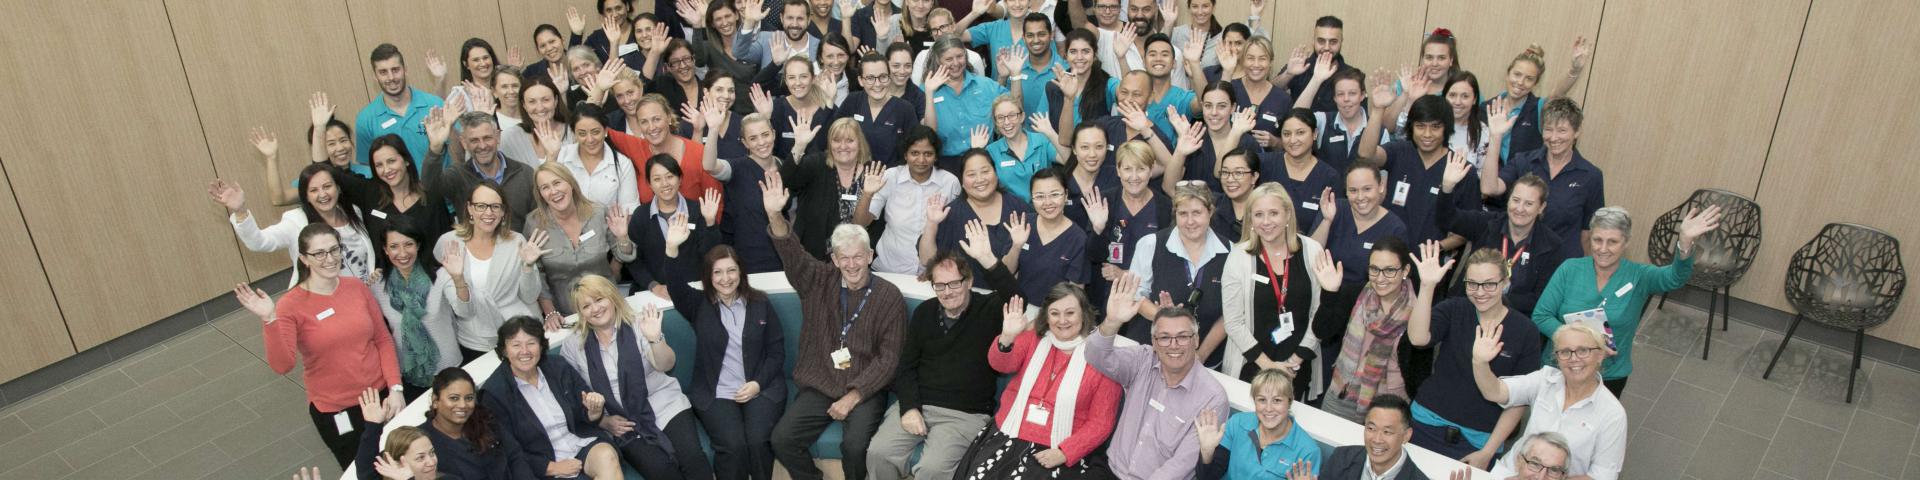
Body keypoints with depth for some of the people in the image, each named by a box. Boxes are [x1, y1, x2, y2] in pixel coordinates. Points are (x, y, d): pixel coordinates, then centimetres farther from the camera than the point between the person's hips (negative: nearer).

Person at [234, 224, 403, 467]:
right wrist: (269, 320, -35)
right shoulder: (291, 305, -13)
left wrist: (395, 387, -7)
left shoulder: (357, 287, -2)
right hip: (335, 410, -3)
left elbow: (383, 339, 2)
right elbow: (282, 365, -23)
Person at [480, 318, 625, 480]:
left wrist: (594, 410, -12)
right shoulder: (493, 393, -5)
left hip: (584, 443, 4)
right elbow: (507, 452, -5)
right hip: (544, 465, -4)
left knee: (607, 456, -29)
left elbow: (587, 416, 11)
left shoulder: (558, 367, 5)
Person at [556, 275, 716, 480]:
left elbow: (665, 365, -14)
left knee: (693, 460, -25)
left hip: (666, 407, 0)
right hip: (622, 424, 0)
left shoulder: (638, 324, -1)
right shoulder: (572, 346, 3)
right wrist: (604, 421, -5)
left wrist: (655, 339, -33)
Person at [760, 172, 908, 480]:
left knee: (855, 445, -29)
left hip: (865, 390, -3)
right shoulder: (819, 282, 6)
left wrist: (853, 397, -14)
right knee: (782, 439, -18)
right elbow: (792, 255, -12)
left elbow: (889, 357, -5)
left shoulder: (889, 296, -2)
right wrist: (775, 216, -31)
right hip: (819, 386, 3)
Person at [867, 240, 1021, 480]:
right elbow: (907, 365, 11)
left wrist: (987, 259, -41)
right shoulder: (924, 312, 9)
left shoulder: (988, 310, -4)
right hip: (917, 404, 4)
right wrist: (909, 408, -5)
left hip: (965, 414, -4)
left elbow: (1016, 301, -28)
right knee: (878, 453, -17)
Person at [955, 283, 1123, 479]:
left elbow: (1101, 423, -2)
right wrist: (1007, 338, -30)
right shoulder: (1033, 338, 8)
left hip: (1054, 452, -3)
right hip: (1007, 438, 3)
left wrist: (1064, 453, -13)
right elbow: (1000, 364, -9)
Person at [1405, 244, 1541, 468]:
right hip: (1428, 424, 1)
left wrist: (1488, 452, -5)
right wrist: (1427, 286, -29)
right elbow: (1418, 338, -21)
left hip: (1480, 440, -1)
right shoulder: (1454, 309, -2)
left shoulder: (1526, 332, -5)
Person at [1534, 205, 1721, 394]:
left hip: (1610, 377, 0)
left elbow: (1675, 278, -28)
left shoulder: (1638, 276, -8)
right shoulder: (1570, 269, -8)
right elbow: (1540, 316, -10)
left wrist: (1685, 241, -47)